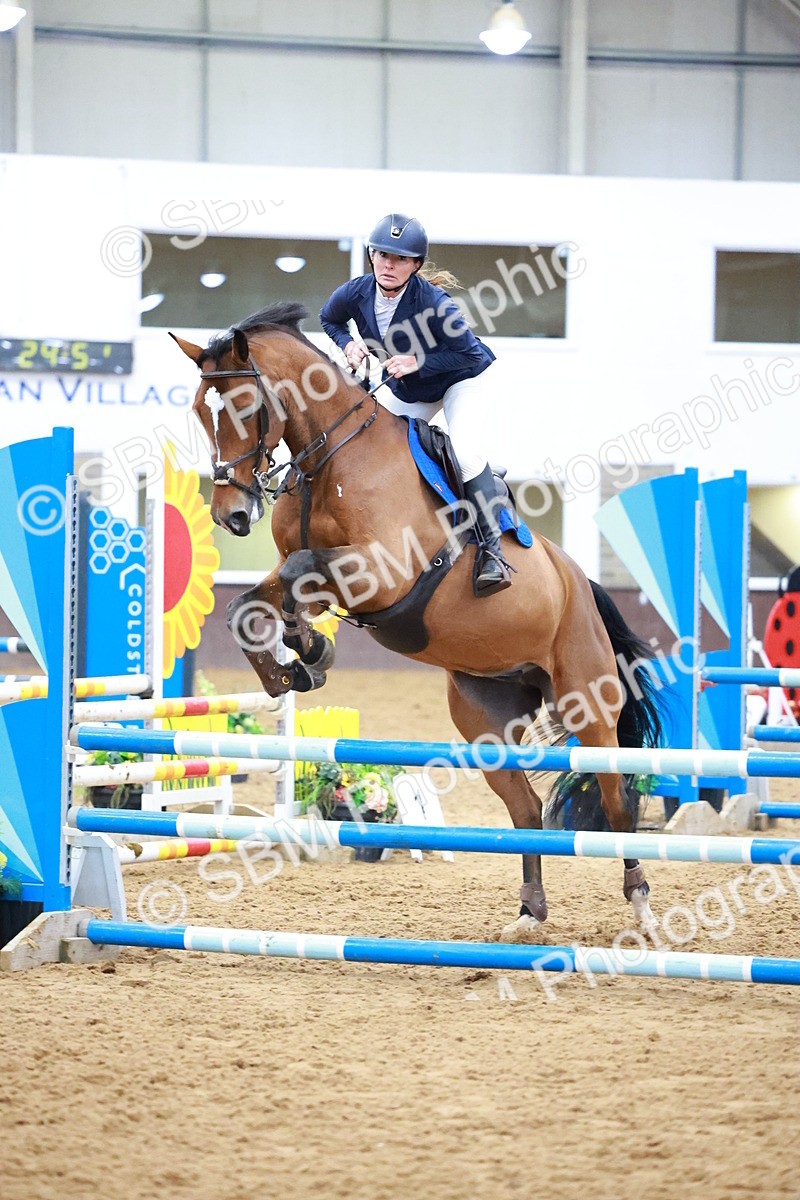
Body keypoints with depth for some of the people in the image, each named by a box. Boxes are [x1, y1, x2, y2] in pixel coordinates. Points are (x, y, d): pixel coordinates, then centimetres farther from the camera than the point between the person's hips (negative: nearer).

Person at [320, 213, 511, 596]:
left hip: (463, 381, -6)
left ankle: (491, 548, -23)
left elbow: (469, 352, -26)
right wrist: (348, 344, -16)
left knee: (465, 449, -29)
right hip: (406, 390, 6)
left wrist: (417, 361, -35)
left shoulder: (433, 302, -35)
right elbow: (329, 319, 4)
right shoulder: (355, 294, -20)